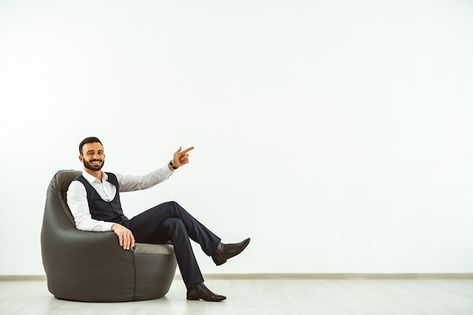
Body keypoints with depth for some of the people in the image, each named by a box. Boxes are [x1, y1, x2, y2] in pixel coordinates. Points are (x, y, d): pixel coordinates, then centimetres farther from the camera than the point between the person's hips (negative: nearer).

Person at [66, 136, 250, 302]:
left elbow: (145, 182, 11)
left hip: (125, 230, 7)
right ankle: (216, 248, -12)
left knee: (174, 224, -22)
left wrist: (173, 165, -3)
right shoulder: (77, 187, -3)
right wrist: (115, 226, -36)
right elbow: (82, 222, -18)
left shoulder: (113, 179, 18)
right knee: (171, 208, -20)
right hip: (109, 236, -7)